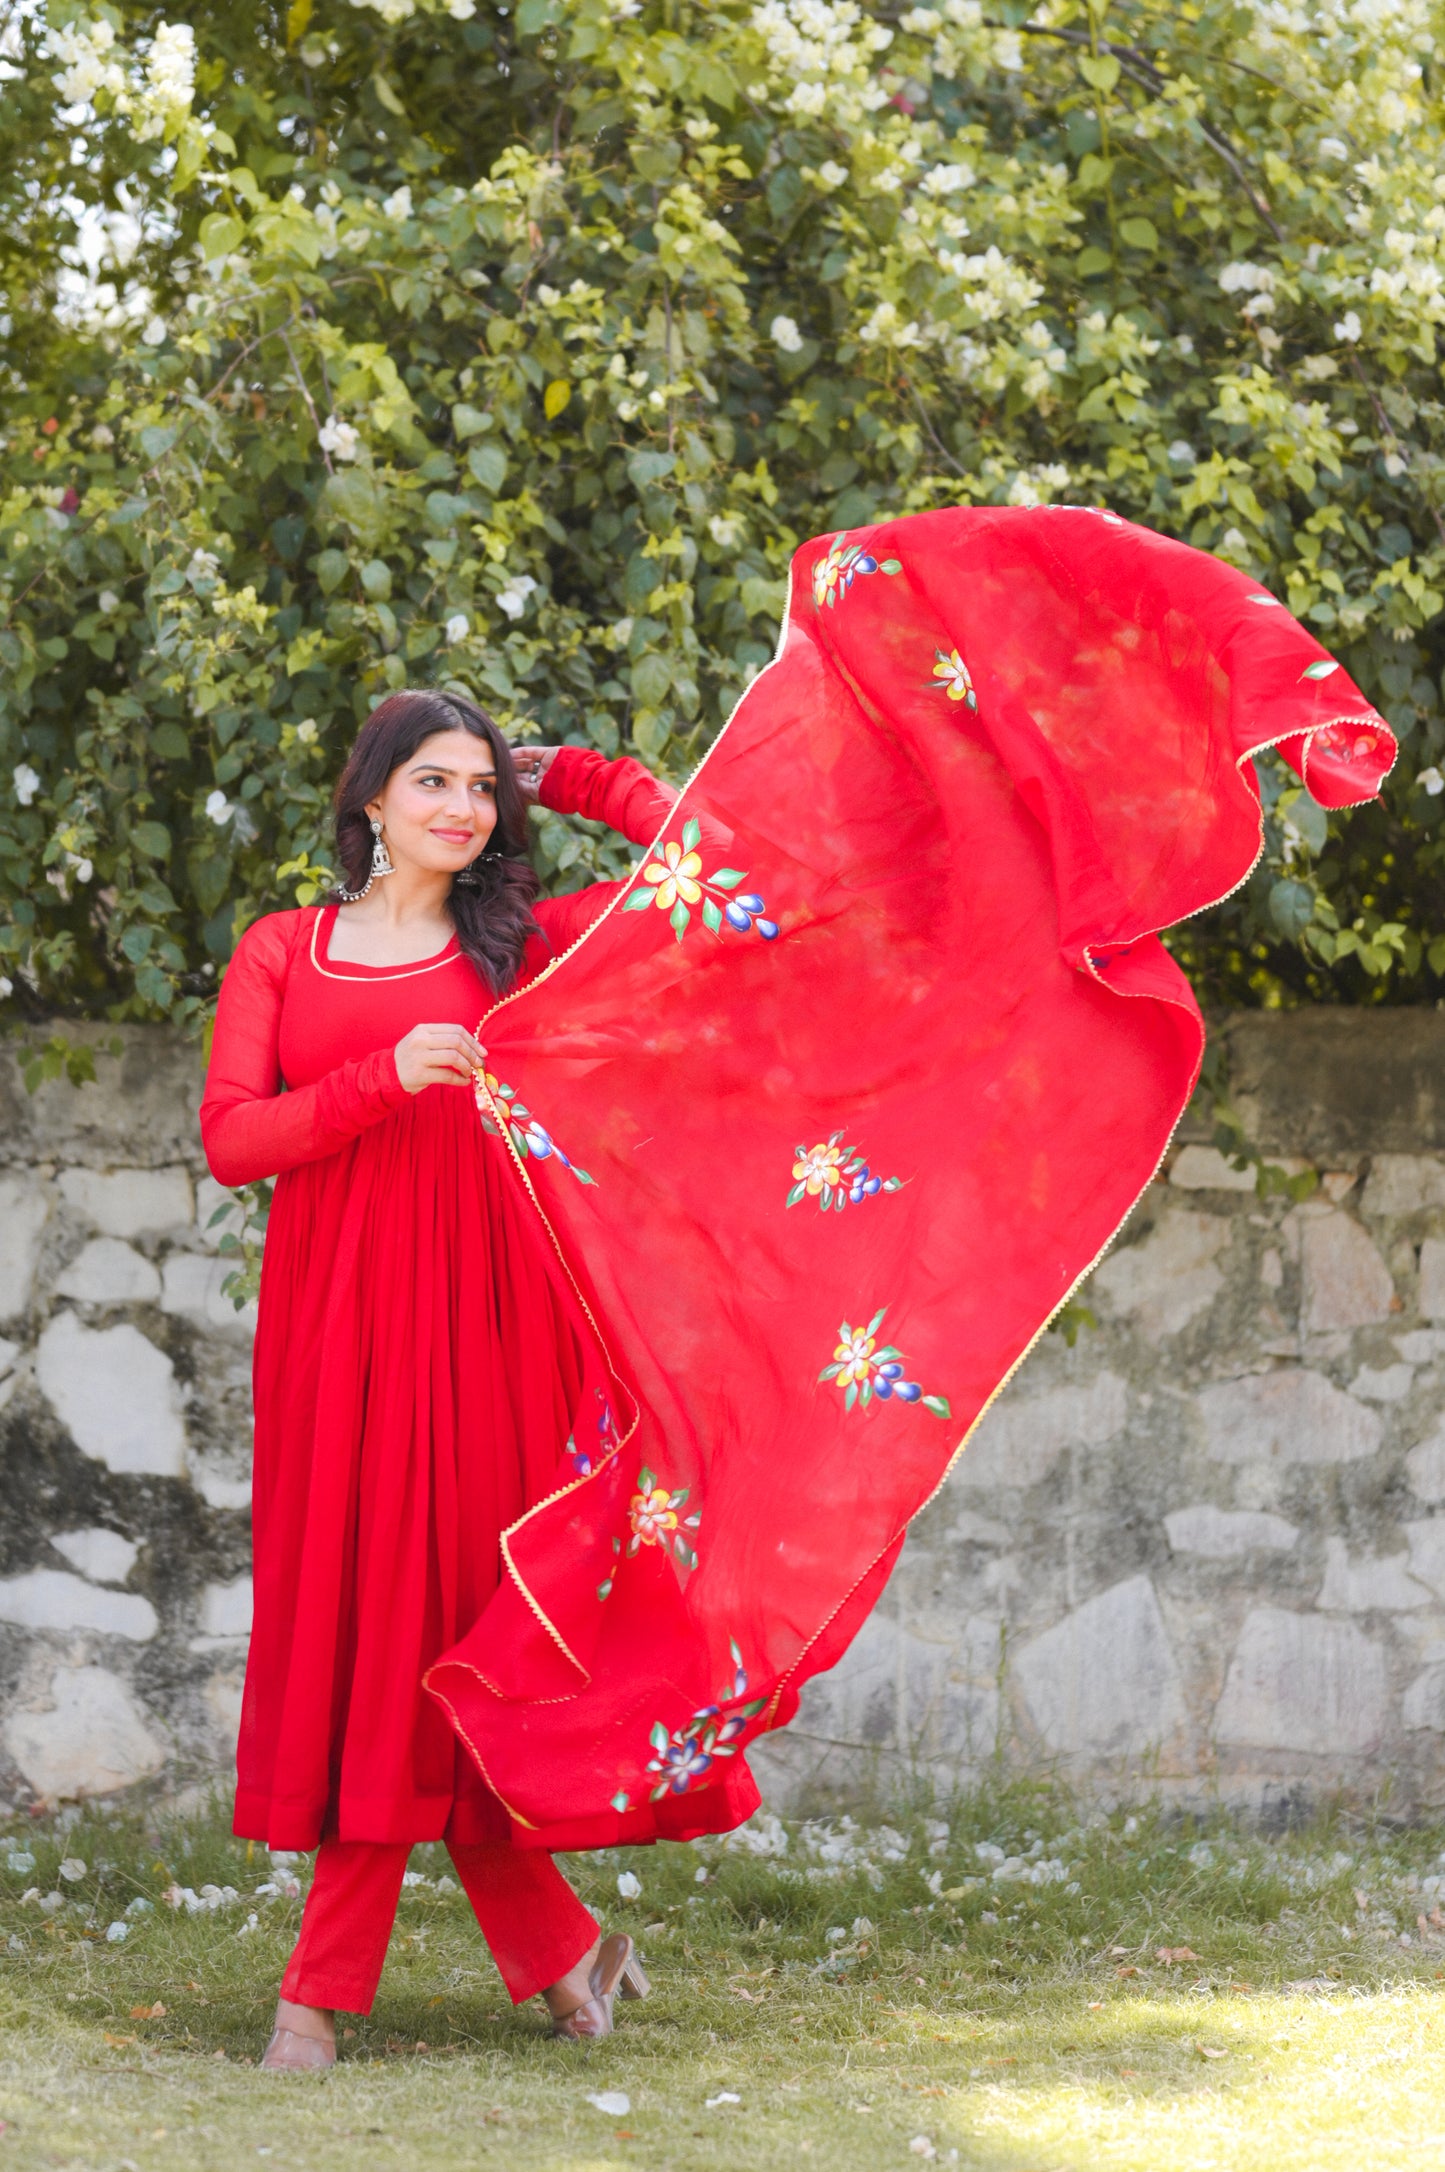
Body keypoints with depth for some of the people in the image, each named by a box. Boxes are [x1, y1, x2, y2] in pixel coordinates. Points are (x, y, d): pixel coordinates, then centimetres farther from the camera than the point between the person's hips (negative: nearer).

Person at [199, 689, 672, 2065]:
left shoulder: (520, 944, 10)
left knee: (415, 1602, -7)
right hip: (330, 1318, 2)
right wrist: (386, 1079, -11)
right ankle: (555, 1951, 9)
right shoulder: (280, 952, 12)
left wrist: (567, 777, 16)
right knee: (345, 1600, -2)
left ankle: (322, 1984, -4)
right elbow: (230, 1138, 1)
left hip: (468, 1312, -1)